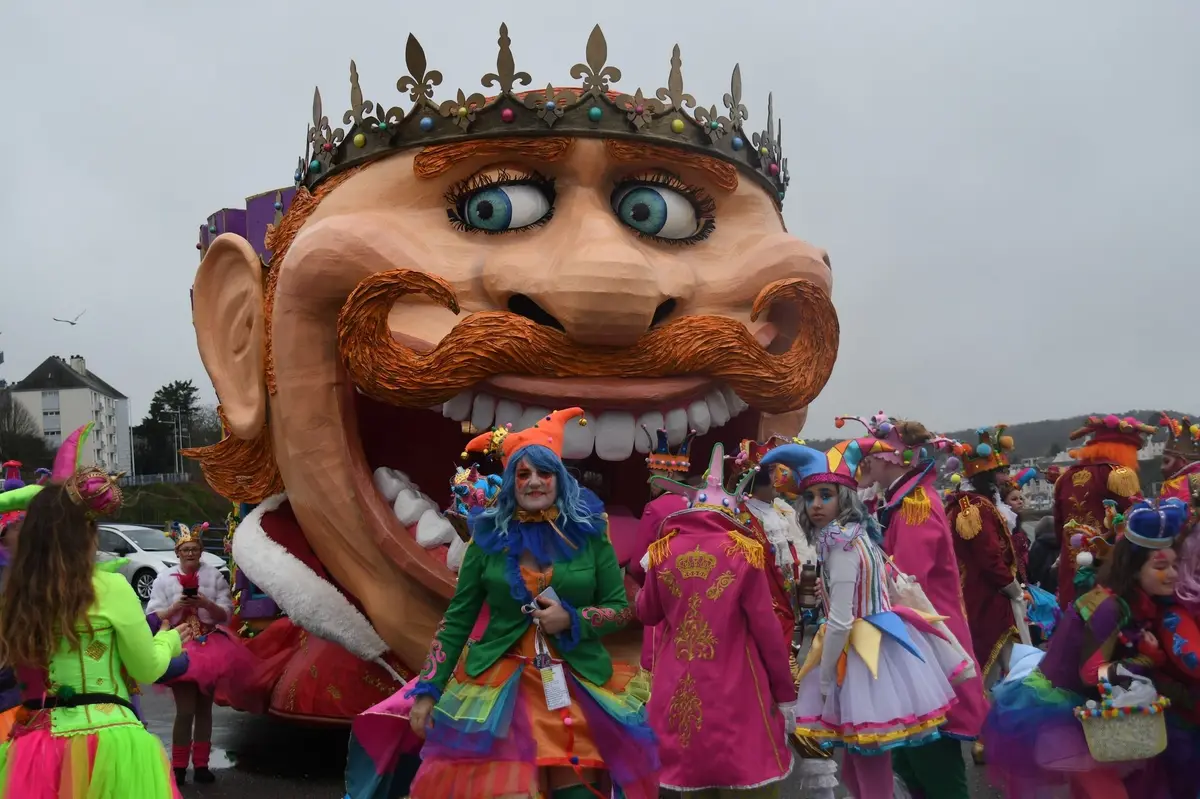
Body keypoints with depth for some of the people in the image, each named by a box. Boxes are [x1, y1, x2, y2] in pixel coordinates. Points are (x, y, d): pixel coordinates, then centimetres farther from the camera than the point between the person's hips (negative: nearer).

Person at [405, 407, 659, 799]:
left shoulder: (588, 532, 0)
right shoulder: (489, 536, 0)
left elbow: (622, 609, 4)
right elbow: (457, 619, 4)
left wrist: (571, 620, -13)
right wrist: (427, 690, 0)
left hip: (578, 689, 1)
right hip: (497, 689, 0)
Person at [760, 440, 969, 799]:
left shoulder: (841, 543, -18)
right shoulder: (857, 532, 10)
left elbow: (840, 622, -20)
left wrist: (823, 680, -11)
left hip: (863, 654, -10)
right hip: (876, 645, 10)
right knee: (859, 768, 19)